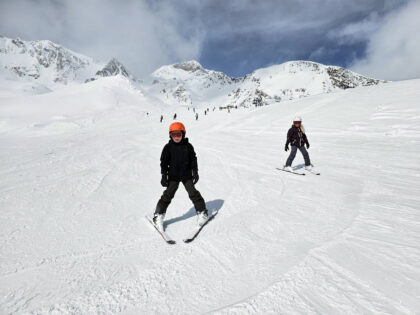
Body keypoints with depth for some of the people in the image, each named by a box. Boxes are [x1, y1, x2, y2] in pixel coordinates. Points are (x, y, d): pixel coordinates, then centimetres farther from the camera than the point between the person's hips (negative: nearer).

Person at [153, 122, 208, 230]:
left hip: (186, 175, 1)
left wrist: (195, 172, 3)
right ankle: (159, 215, 12)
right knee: (168, 194, -2)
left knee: (193, 193, 1)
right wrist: (164, 175, -3)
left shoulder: (188, 146, 0)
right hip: (173, 175, 0)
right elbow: (164, 161, 1)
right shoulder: (168, 147, -2)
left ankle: (202, 212, 17)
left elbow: (193, 159, 6)